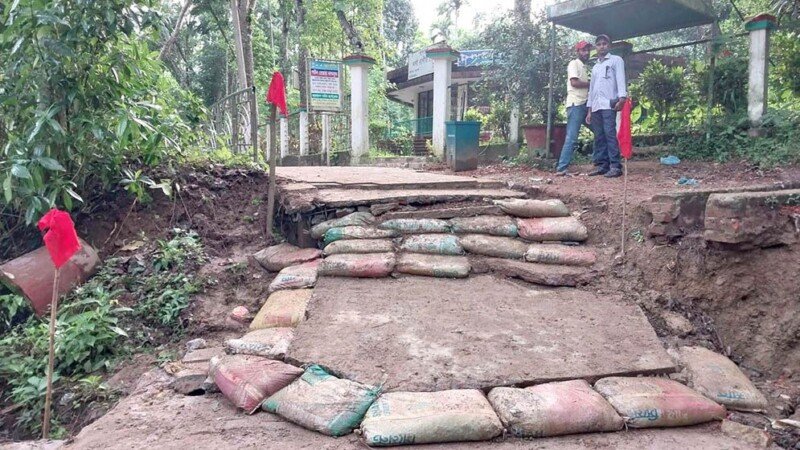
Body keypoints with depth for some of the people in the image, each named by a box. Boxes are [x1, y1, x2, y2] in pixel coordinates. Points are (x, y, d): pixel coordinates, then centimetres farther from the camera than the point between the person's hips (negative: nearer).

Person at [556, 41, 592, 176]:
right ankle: (561, 168, -14)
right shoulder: (574, 64, -2)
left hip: (585, 104, 9)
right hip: (576, 104, -9)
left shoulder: (585, 67, 23)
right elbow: (574, 82, -15)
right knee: (571, 138, -14)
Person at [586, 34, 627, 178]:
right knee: (599, 137, 3)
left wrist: (622, 98, -19)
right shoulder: (595, 67, 26)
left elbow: (620, 79, -4)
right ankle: (601, 165, 5)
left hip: (609, 104, -6)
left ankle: (615, 166, -14)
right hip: (596, 106, 6)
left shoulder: (616, 60, 9)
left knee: (610, 135, -13)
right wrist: (589, 110, 18)